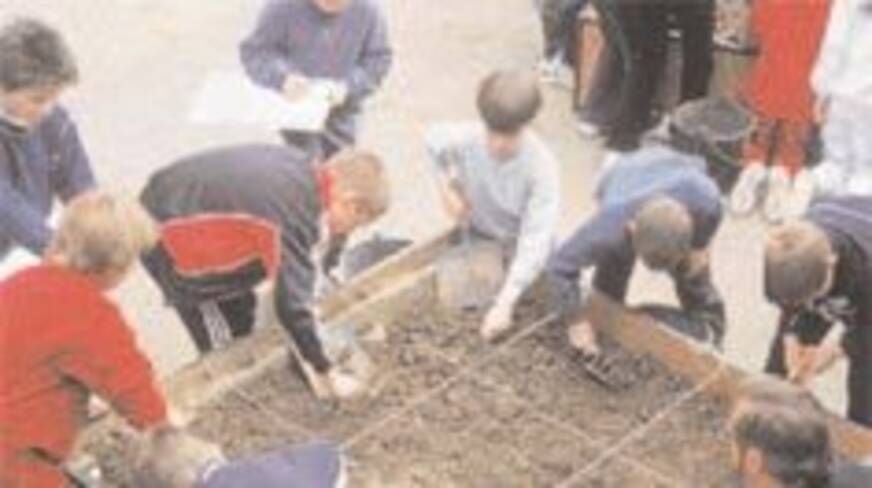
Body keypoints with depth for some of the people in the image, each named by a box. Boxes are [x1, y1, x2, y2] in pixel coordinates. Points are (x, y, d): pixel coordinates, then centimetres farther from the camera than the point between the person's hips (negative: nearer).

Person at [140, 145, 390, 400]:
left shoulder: (299, 168, -6)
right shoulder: (294, 215, -31)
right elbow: (292, 304, -26)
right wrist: (324, 373, -15)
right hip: (166, 240, -9)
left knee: (241, 314, 16)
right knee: (218, 344, -4)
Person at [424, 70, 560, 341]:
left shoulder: (541, 167, -35)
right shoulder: (465, 139, -27)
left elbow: (535, 242, -39)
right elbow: (433, 138, 0)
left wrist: (505, 304, -46)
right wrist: (446, 186, -10)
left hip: (520, 253, -2)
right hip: (478, 237, 3)